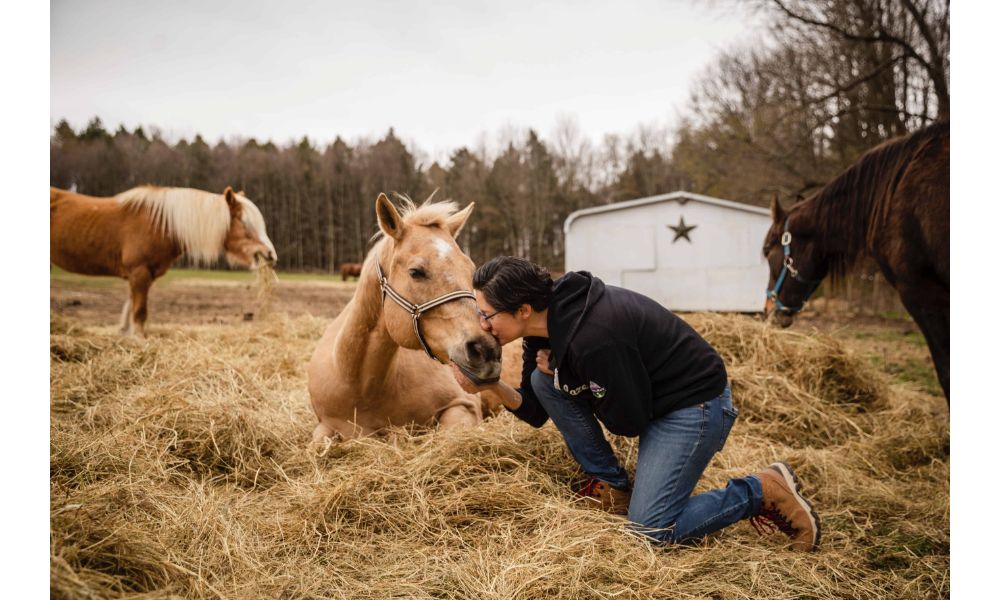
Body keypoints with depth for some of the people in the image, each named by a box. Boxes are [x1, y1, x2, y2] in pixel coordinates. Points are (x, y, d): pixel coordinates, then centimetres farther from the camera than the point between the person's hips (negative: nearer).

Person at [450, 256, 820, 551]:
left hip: (695, 404, -9)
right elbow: (536, 413, 3)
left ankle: (765, 490, 4)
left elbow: (628, 423, -22)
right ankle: (613, 488, 7)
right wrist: (491, 386, -15)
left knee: (652, 529, -13)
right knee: (543, 381, -3)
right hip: (649, 395, 9)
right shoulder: (545, 325, -5)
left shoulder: (592, 338, -33)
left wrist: (562, 376, -14)